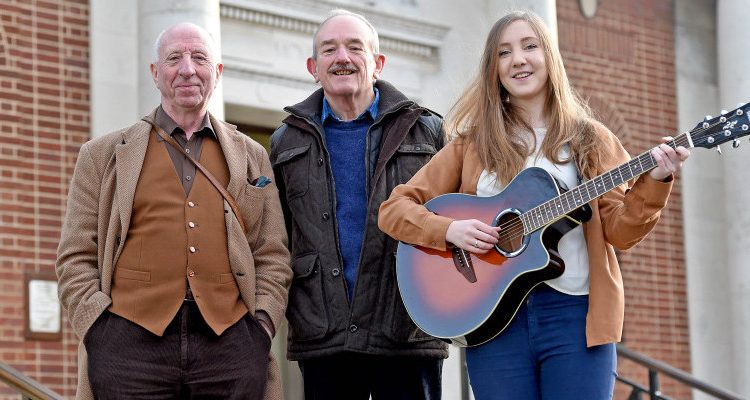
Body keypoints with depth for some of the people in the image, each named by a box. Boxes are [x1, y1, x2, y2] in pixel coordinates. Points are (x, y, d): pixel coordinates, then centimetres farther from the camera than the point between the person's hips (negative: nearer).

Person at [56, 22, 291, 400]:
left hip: (230, 342, 1)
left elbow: (272, 256, 15)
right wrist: (98, 328, -5)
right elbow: (76, 257, 8)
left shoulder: (252, 157, 17)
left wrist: (262, 323, 0)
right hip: (131, 344, -1)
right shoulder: (104, 155, 13)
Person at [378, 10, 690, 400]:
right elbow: (394, 208, 7)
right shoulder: (473, 144, 9)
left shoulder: (590, 140, 9)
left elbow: (619, 230, 2)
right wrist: (449, 229, -10)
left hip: (575, 314, -1)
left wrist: (653, 183, -15)